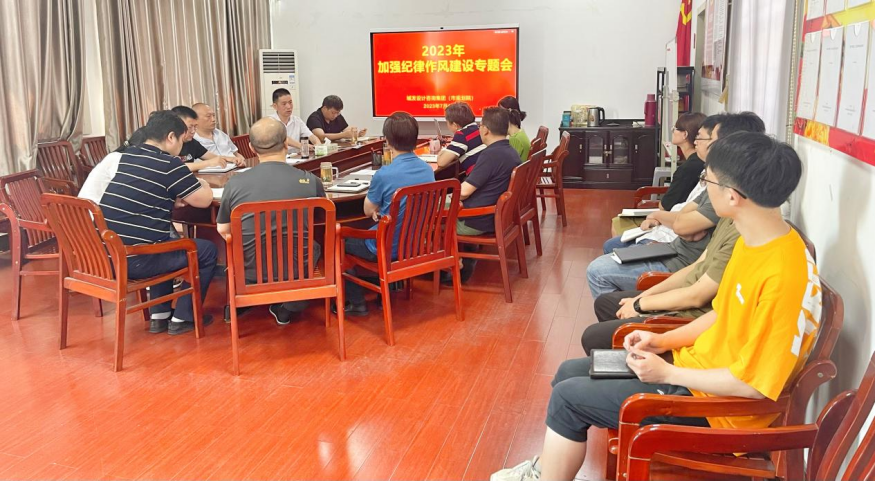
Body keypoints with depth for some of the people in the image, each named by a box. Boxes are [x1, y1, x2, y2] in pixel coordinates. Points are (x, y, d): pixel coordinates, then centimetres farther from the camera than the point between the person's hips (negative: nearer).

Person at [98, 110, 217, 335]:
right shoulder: (169, 165, -11)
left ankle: (159, 315, 33)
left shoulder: (126, 156, 10)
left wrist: (173, 198, 11)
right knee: (207, 250, 11)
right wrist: (204, 185, 20)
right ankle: (182, 318, 18)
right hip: (135, 261, -8)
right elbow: (204, 200, -2)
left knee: (166, 242, 35)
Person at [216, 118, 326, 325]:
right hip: (298, 268, -1)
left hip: (252, 271, 1)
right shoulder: (311, 181, -11)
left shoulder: (234, 183, -10)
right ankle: (288, 308, 32)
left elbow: (223, 230, 5)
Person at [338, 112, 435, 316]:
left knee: (341, 239, 19)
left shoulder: (384, 174, -26)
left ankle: (356, 303, 22)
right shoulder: (428, 170, -5)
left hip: (388, 249, -7)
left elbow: (368, 211, -7)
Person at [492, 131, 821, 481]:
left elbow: (753, 384, -25)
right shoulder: (753, 241, 0)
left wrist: (667, 374, -17)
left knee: (568, 396, -7)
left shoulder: (784, 277, -30)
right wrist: (664, 341, 2)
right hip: (696, 365, 9)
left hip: (715, 403, -9)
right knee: (569, 373, 12)